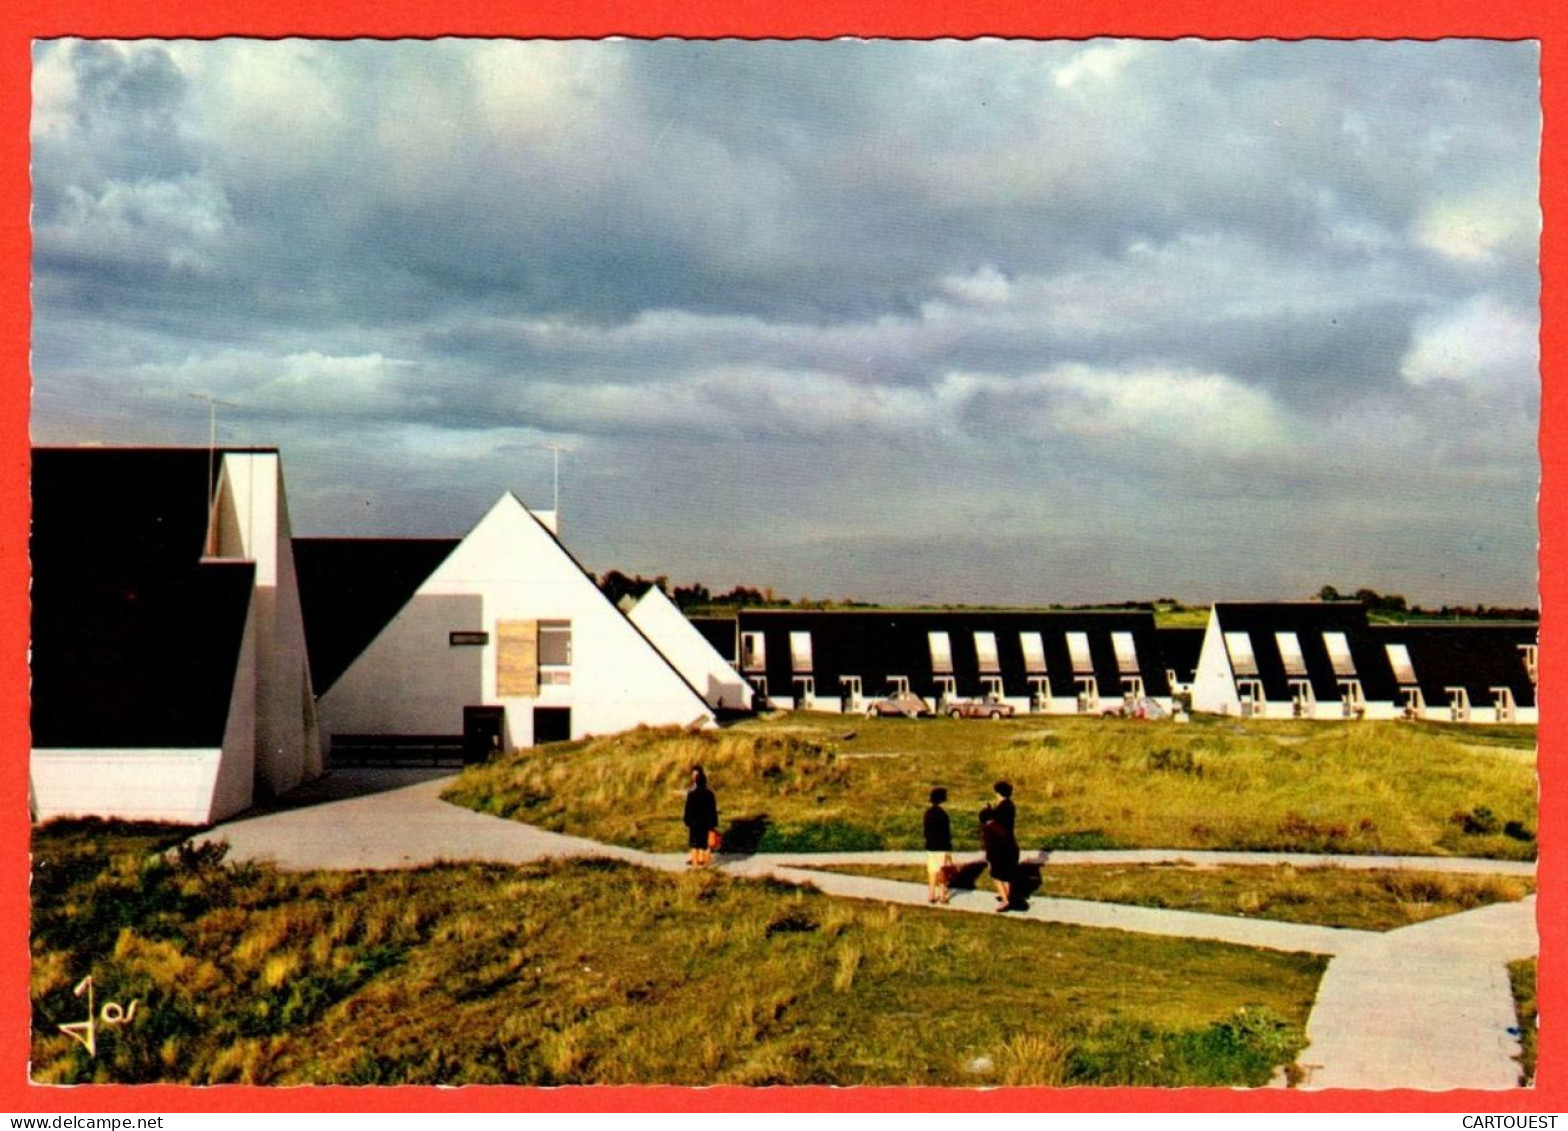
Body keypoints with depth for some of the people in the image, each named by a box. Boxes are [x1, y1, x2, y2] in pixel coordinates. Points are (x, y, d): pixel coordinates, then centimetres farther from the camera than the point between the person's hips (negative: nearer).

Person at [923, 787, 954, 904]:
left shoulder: (928, 813, 3)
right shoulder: (942, 813, -17)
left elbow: (926, 830, 10)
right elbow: (946, 832, -15)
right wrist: (948, 850, -9)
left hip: (930, 846, 6)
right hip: (941, 847, -6)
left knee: (932, 871, 11)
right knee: (942, 871, 3)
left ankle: (931, 895, 15)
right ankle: (942, 896, 9)